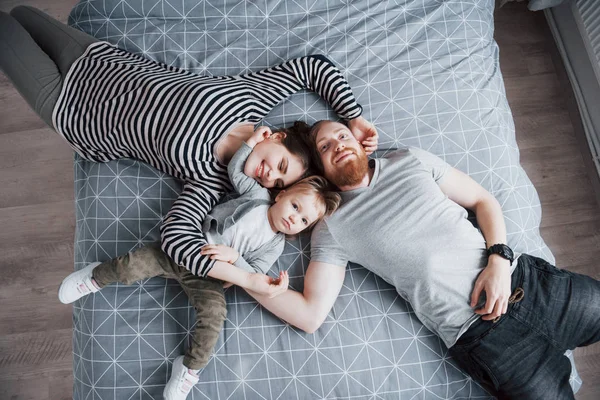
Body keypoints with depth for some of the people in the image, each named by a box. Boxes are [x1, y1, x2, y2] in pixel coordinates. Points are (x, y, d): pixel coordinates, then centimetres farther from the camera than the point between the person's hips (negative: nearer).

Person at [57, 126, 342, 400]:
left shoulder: (273, 246, -2)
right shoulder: (259, 194, 0)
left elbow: (254, 274, -8)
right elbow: (235, 170, 7)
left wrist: (234, 256, -22)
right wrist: (252, 142, 3)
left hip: (208, 276, -1)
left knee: (213, 316, -24)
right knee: (132, 265, -11)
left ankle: (189, 368, -2)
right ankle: (96, 277, 23)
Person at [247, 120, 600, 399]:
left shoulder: (410, 161, 7)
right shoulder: (331, 230, -2)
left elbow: (484, 201, 9)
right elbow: (311, 315, -8)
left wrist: (499, 259, -8)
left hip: (523, 276, 4)